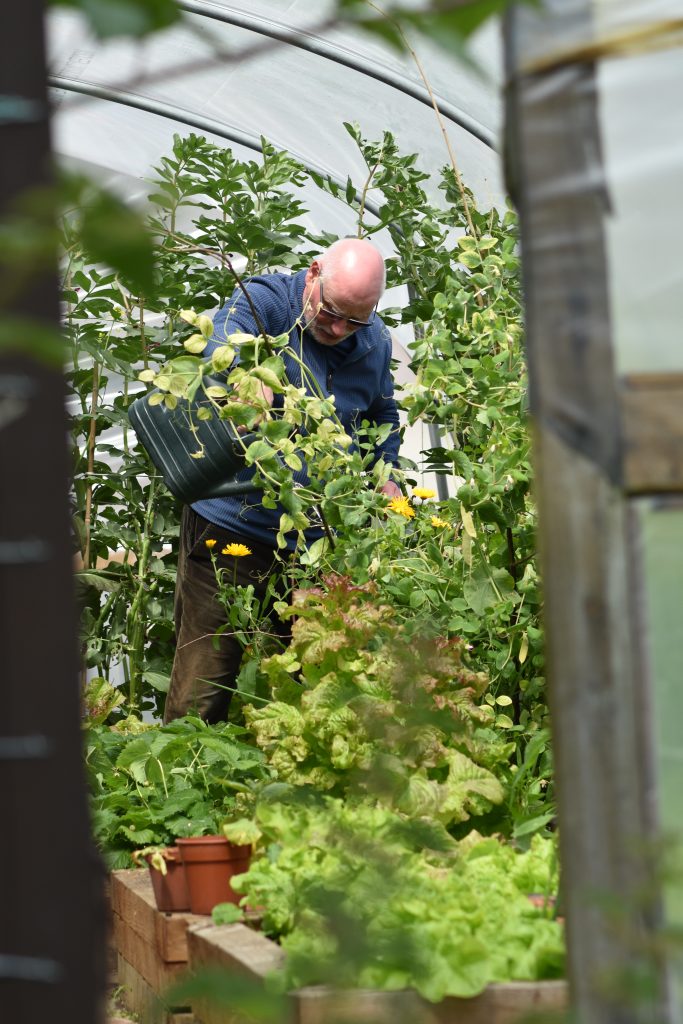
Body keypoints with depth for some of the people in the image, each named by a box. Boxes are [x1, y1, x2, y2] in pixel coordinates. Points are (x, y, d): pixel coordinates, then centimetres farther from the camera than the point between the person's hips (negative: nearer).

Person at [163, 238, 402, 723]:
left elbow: (384, 415, 25)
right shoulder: (263, 300, -9)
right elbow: (224, 342, -32)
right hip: (230, 530, -5)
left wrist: (388, 481, 10)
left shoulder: (375, 342, 7)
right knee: (201, 694, -6)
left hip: (318, 538, 5)